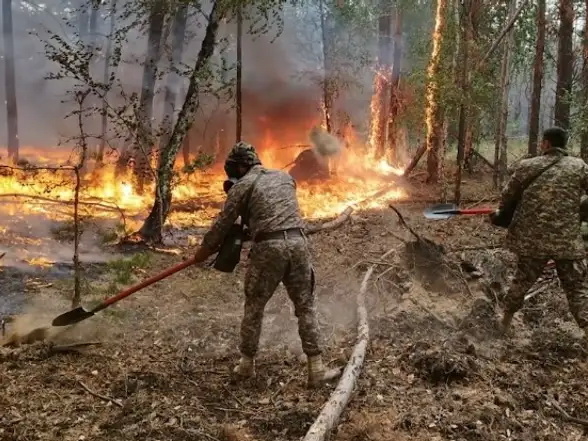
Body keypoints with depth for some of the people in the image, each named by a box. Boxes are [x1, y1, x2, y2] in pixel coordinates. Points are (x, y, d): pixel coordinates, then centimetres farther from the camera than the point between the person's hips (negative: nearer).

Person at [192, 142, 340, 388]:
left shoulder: (243, 186, 5)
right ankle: (316, 370, 12)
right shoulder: (285, 177, 21)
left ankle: (247, 364, 25)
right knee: (305, 306, 11)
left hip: (269, 248, -4)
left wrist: (205, 249, 22)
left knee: (254, 307, 14)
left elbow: (223, 223, 8)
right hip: (297, 243, 4)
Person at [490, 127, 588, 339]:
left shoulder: (525, 166, 1)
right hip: (567, 240, -2)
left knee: (522, 279, 18)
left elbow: (507, 196, 10)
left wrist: (500, 214, 29)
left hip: (531, 238, 2)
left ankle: (505, 322, 33)